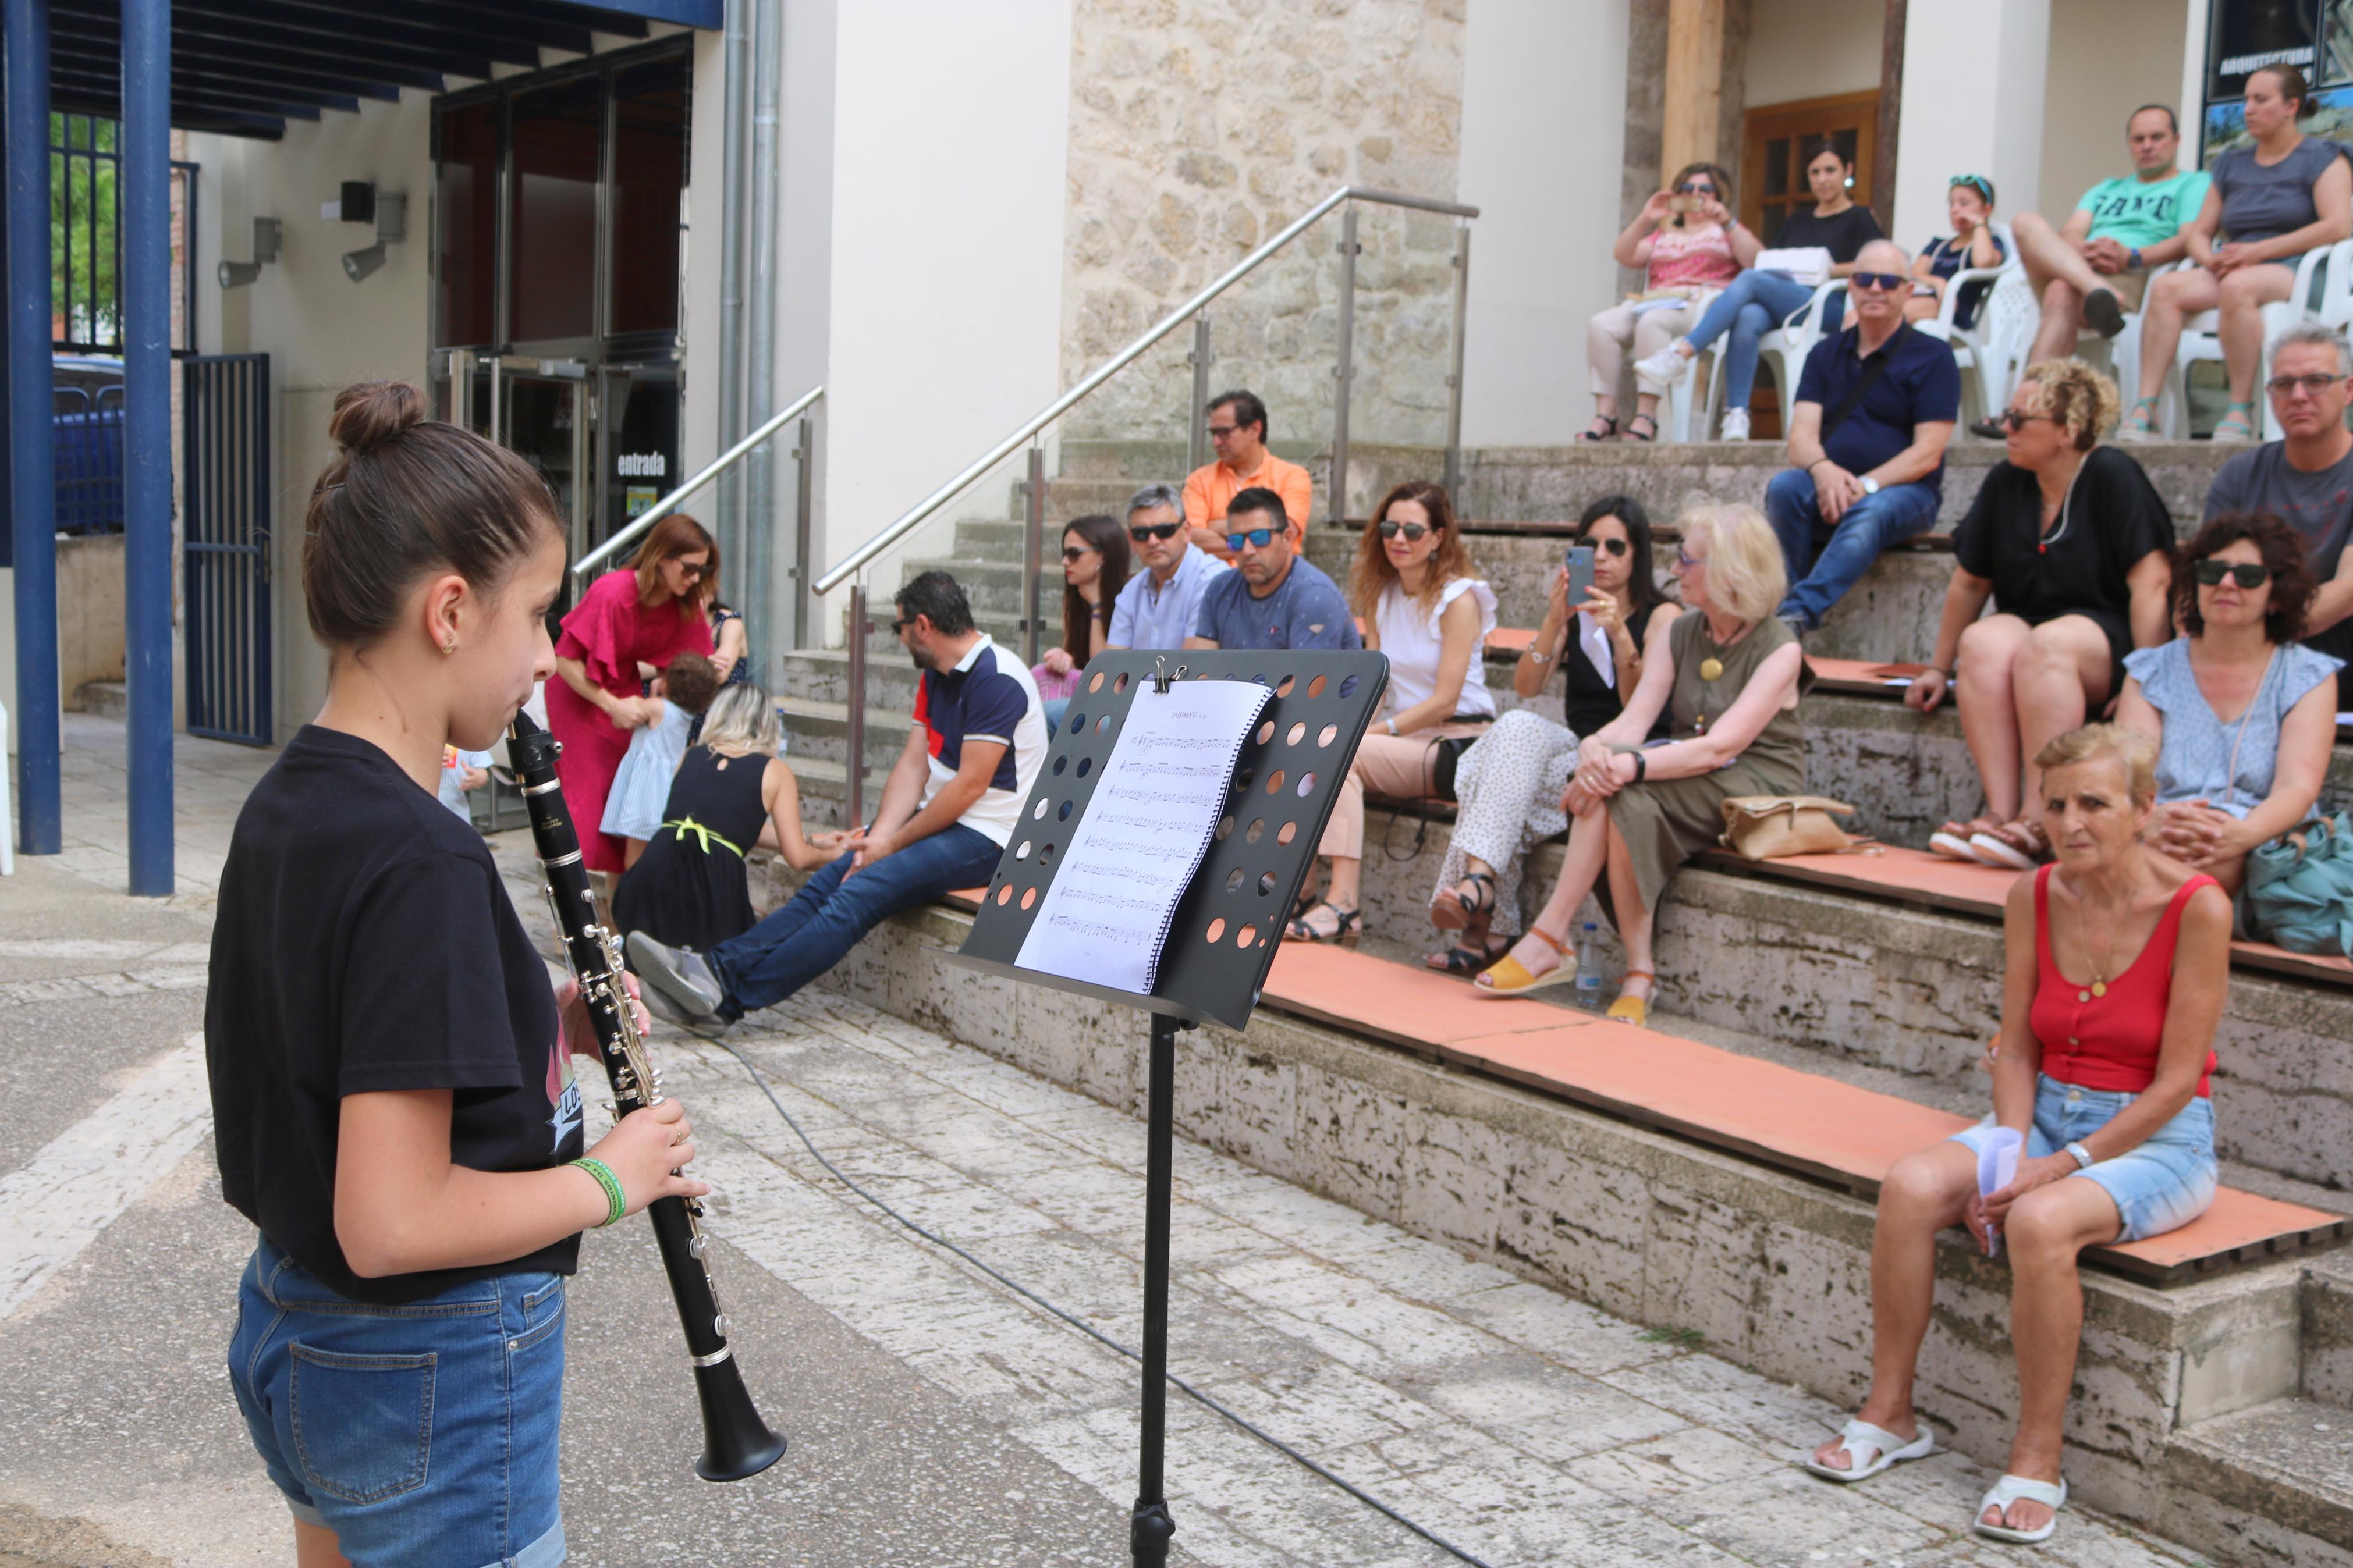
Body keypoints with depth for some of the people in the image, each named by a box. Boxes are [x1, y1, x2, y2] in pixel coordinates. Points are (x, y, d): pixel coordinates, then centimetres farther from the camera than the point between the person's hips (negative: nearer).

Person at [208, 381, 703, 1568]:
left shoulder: (283, 809, 2)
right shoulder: (417, 860, -26)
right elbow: (392, 1223, -29)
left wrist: (540, 1025, 2)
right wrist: (609, 1179, -15)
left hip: (291, 1334, 9)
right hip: (434, 1379, -9)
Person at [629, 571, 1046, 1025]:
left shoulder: (996, 680, -17)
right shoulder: (936, 677, 14)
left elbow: (971, 785, -20)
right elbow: (913, 764, 7)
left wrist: (893, 843, -15)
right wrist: (878, 835, -9)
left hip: (983, 839, -9)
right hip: (935, 819, 9)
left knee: (860, 894, -24)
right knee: (824, 885, -10)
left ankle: (728, 994, -29)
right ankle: (716, 965, -22)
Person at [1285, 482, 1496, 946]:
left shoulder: (1459, 599, -8)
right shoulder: (1380, 597, 13)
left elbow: (1444, 702, -12)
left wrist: (1372, 732, -18)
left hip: (1458, 742, -6)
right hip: (1405, 740, 6)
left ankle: (1342, 903, -30)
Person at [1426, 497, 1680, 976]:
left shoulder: (1662, 615, 2)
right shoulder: (1574, 611, 15)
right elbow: (1526, 688, -1)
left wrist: (1619, 635, -24)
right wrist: (1553, 622, -16)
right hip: (1574, 753, 4)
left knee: (1520, 730, -28)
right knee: (1517, 726, -29)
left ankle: (1479, 886, -36)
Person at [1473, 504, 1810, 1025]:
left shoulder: (1779, 650, -11)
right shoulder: (1676, 635, 9)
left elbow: (1720, 747, -23)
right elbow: (1635, 718, -4)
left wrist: (1630, 765, -35)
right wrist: (1596, 746, -28)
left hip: (1757, 793, -6)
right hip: (1691, 780, 6)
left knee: (1624, 791, -31)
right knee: (1606, 782, -28)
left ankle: (1549, 939, -24)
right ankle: (1639, 972, -31)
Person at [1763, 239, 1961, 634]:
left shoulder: (1931, 357, 4)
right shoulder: (1826, 354, 16)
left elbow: (1927, 453, -5)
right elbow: (1801, 437, 4)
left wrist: (1867, 485, -20)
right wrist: (1823, 470, -20)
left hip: (1903, 491, -3)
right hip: (1830, 487, 3)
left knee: (1871, 511, -38)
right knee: (1784, 487, -29)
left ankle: (1798, 614, -52)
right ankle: (1777, 607, -36)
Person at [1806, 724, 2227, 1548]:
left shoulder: (2196, 907, -15)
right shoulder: (2034, 897, 0)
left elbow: (2176, 1079, -15)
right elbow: (2017, 1049, 4)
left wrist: (2063, 1166, -20)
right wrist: (2011, 1153, -12)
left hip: (2157, 1139, -5)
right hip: (2046, 1115, 5)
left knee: (2040, 1222, -35)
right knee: (1910, 1186, -23)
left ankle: (2037, 1462, -18)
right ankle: (1889, 1415, -8)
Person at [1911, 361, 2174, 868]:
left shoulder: (2112, 476, -7)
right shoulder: (2005, 483, 8)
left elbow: (2151, 582, -12)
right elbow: (1969, 583, 17)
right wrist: (1939, 668, 20)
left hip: (2106, 636, -5)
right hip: (2025, 625, 5)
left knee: (2044, 646, -36)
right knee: (1984, 642, -29)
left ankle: (2039, 821, -38)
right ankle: (2002, 811, -37)